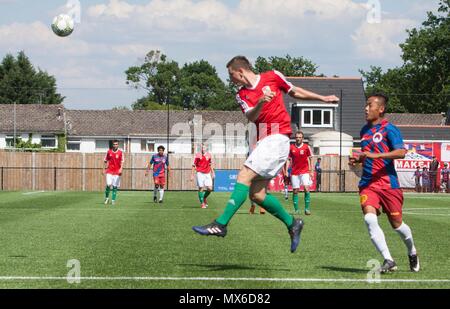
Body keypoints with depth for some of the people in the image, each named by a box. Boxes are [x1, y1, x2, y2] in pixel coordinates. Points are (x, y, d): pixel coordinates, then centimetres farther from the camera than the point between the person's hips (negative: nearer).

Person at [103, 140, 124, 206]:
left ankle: (113, 200, 12)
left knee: (115, 186, 1)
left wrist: (121, 169, -19)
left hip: (117, 172, 0)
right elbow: (106, 161, 15)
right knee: (109, 184, -12)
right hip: (109, 171, 0)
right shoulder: (109, 152, 6)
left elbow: (122, 161, -4)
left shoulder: (120, 153, 1)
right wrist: (105, 169, 11)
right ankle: (106, 197, 9)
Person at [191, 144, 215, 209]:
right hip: (200, 173, -3)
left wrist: (212, 173, 16)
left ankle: (204, 198, 25)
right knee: (201, 188, -5)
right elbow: (193, 166, -2)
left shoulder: (209, 155, 5)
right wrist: (192, 175, -5)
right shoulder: (198, 155, -5)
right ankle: (202, 203, 6)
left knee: (210, 188, -4)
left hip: (207, 174, 3)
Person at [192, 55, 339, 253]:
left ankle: (221, 224, -21)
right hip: (263, 140, 7)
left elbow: (295, 92, 18)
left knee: (244, 176, -18)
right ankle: (291, 223, 18)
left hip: (278, 138, -7)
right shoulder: (241, 95, 14)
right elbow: (251, 117, -4)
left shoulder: (273, 77, 3)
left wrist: (323, 98, 22)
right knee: (256, 194, 1)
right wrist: (260, 103, -24)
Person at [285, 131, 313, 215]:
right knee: (295, 190, 2)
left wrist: (311, 171, 4)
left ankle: (307, 208, -10)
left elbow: (310, 159, 7)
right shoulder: (291, 147, 3)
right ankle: (296, 210, 9)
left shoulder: (306, 147, 0)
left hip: (304, 171, -2)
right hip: (294, 172, 2)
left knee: (306, 188, -16)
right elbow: (288, 160, 9)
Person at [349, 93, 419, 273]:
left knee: (396, 224, 6)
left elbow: (401, 152, -21)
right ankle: (389, 261, -19)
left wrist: (375, 155, -28)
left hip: (388, 183, -5)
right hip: (367, 184, 5)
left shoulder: (389, 129, -7)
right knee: (369, 218, -20)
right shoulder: (365, 130, 14)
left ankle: (412, 253, 36)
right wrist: (358, 160, 9)